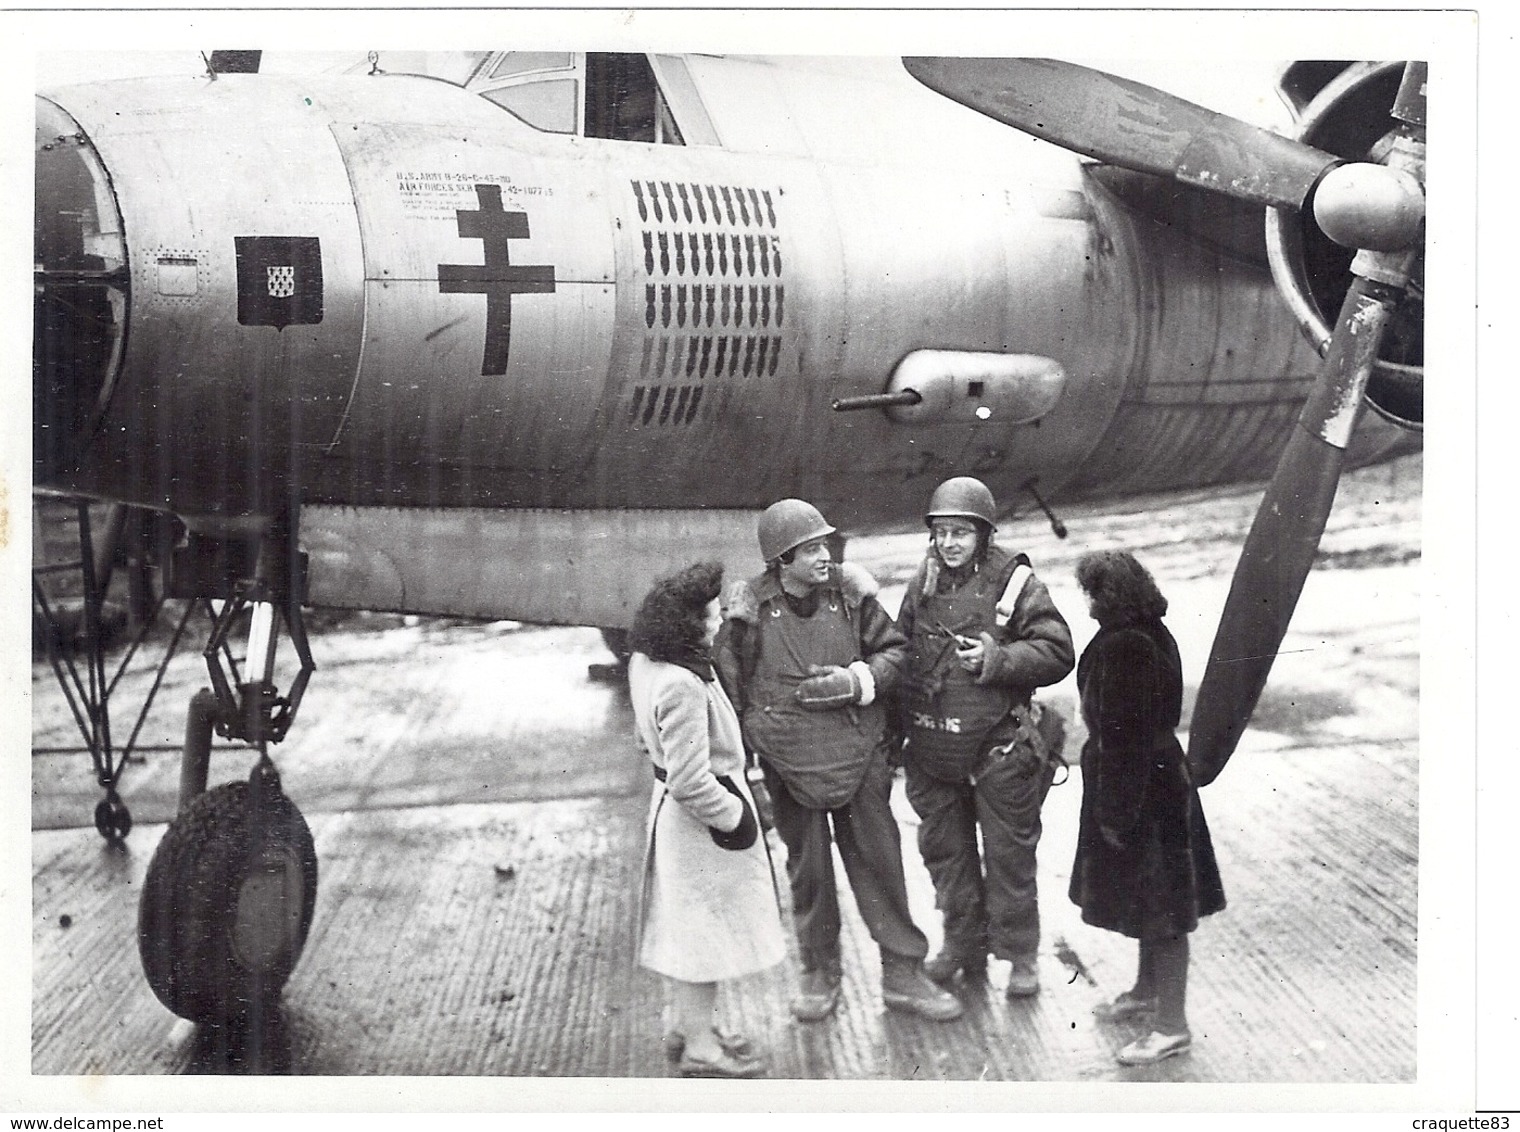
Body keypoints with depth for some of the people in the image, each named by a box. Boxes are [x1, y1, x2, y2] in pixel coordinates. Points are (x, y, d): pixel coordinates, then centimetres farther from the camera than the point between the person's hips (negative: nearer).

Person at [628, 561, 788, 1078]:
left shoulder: (645, 663, -1)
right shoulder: (683, 686, -31)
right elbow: (690, 782, -29)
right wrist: (733, 815, -16)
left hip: (674, 809, 10)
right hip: (700, 817, -10)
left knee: (687, 925, 22)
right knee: (704, 925, 4)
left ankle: (690, 1025, 37)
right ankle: (700, 1046, 17)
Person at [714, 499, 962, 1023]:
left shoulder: (851, 592, -3)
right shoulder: (750, 608, -8)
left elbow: (893, 649, 7)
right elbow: (729, 684, 3)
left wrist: (855, 680, -11)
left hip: (859, 753, 1)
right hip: (791, 759, -1)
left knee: (879, 860, 6)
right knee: (807, 868, 10)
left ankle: (903, 974, 18)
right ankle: (819, 975, 27)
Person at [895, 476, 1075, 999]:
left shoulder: (1015, 583, -8)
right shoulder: (923, 583, 5)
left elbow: (1057, 652, -9)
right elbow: (901, 652, 16)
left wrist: (997, 659, -21)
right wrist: (899, 725, 10)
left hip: (998, 750, -5)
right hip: (930, 751, 5)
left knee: (1008, 855, 3)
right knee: (944, 850, 14)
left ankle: (1019, 955, 17)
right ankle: (963, 944, 30)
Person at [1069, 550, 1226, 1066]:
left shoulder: (1122, 648, -24)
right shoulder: (1153, 634, 6)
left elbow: (1123, 736, -25)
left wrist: (1115, 813, -20)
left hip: (1138, 787, -10)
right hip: (1161, 776, 10)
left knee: (1158, 904, 0)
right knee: (1153, 899, 23)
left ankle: (1172, 1024, 9)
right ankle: (1147, 993, 39)